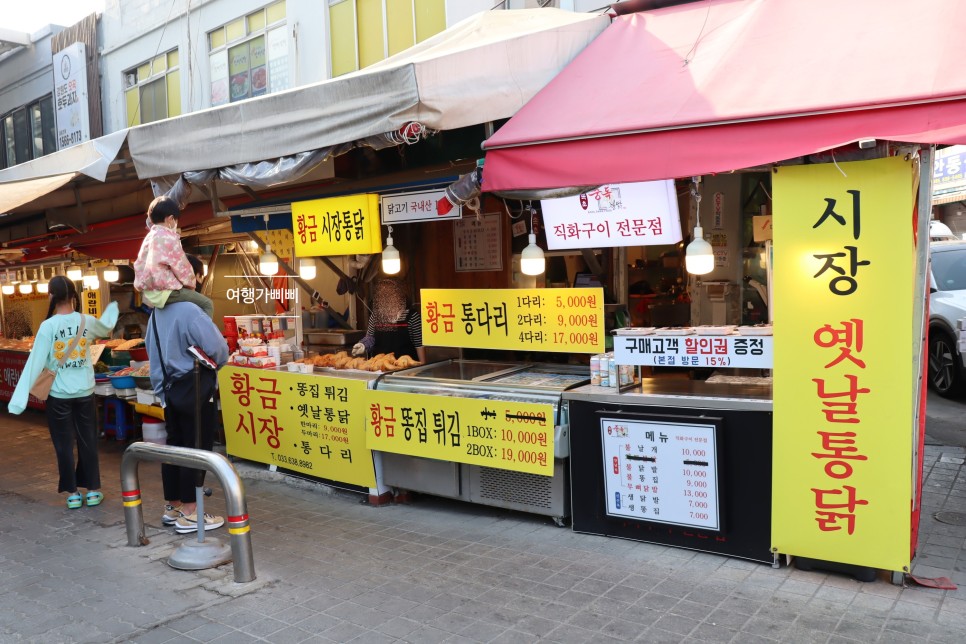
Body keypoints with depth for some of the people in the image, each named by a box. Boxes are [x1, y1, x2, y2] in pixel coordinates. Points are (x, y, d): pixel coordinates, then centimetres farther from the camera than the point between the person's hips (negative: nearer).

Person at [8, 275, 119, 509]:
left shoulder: (48, 326, -13)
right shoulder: (87, 321, -3)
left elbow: (36, 362, -14)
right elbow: (106, 328, 21)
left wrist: (20, 397, -11)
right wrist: (112, 308, 42)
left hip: (59, 394, -3)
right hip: (85, 392, 3)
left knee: (64, 443, 9)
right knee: (88, 440, 12)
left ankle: (72, 492, 15)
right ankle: (93, 490, 18)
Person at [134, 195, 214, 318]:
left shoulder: (148, 237, 14)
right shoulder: (168, 237, -11)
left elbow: (139, 265, 18)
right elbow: (181, 266, -9)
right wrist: (190, 284, 7)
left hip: (149, 292, 9)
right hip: (164, 290, -9)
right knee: (207, 304, -8)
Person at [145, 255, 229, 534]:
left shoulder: (157, 313, 7)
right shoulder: (190, 311, -20)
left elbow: (152, 350, 13)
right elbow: (219, 349, -22)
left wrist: (161, 387, 19)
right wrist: (216, 361, 2)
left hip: (170, 388, 8)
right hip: (195, 388, -8)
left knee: (174, 446, 16)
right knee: (197, 449, 0)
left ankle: (172, 508, 26)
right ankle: (189, 514, 6)